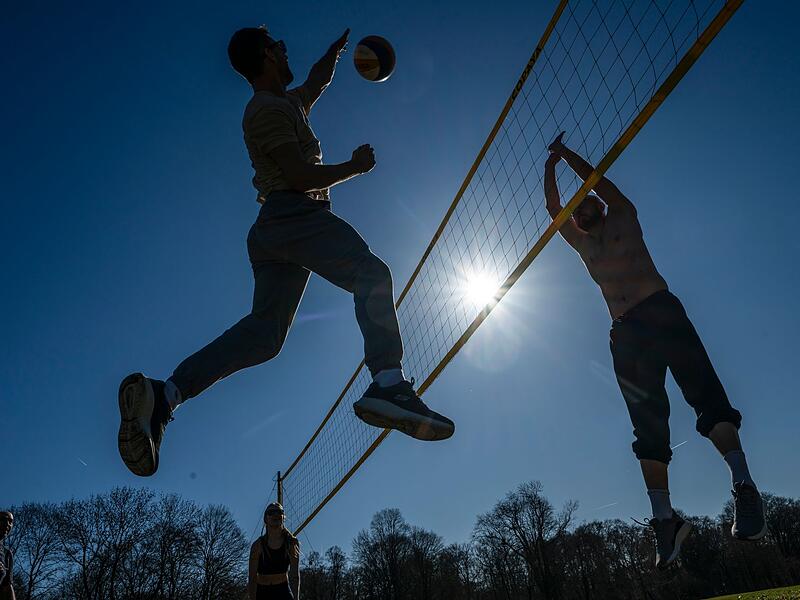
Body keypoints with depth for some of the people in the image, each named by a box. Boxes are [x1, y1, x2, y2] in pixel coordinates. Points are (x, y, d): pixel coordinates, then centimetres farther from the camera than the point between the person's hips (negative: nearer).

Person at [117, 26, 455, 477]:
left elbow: (317, 83, 52)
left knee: (264, 331, -1)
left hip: (272, 228, 10)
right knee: (373, 276, -20)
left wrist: (335, 51, 61)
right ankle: (389, 384, -40)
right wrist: (355, 167, 0)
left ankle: (164, 394, -10)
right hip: (297, 216, -10)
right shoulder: (270, 109, -2)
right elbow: (301, 177, -12)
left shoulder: (288, 103, 29)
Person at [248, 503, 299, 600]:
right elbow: (252, 578, -9)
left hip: (283, 591, 0)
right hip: (262, 592, 0)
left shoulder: (291, 543, -6)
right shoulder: (258, 545, -8)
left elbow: (295, 575, -10)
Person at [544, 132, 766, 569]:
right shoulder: (581, 243, 26)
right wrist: (550, 166, 25)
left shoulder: (623, 218, 18)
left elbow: (597, 180, 10)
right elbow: (553, 209, 23)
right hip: (624, 331, 4)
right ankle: (664, 519, -11)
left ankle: (742, 483, -30)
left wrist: (567, 154, 17)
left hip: (660, 310, -3)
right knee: (648, 426, -5)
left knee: (702, 391, -21)